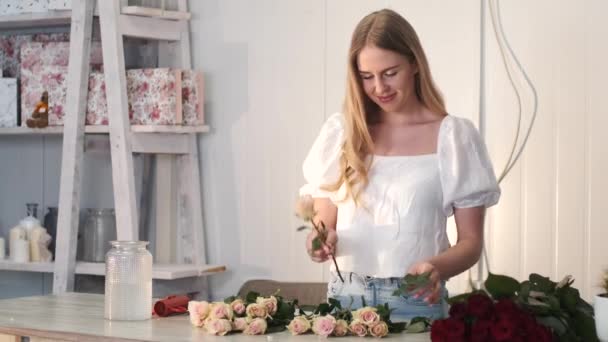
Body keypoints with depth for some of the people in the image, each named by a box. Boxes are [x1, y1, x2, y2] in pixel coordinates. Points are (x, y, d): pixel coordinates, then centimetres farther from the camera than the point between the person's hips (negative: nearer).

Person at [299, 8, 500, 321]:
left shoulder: (453, 136, -3)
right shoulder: (339, 131, 4)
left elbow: (471, 242, -2)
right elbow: (324, 222, 9)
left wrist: (437, 268, -21)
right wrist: (321, 240, -13)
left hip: (416, 301, -2)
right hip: (346, 297, 2)